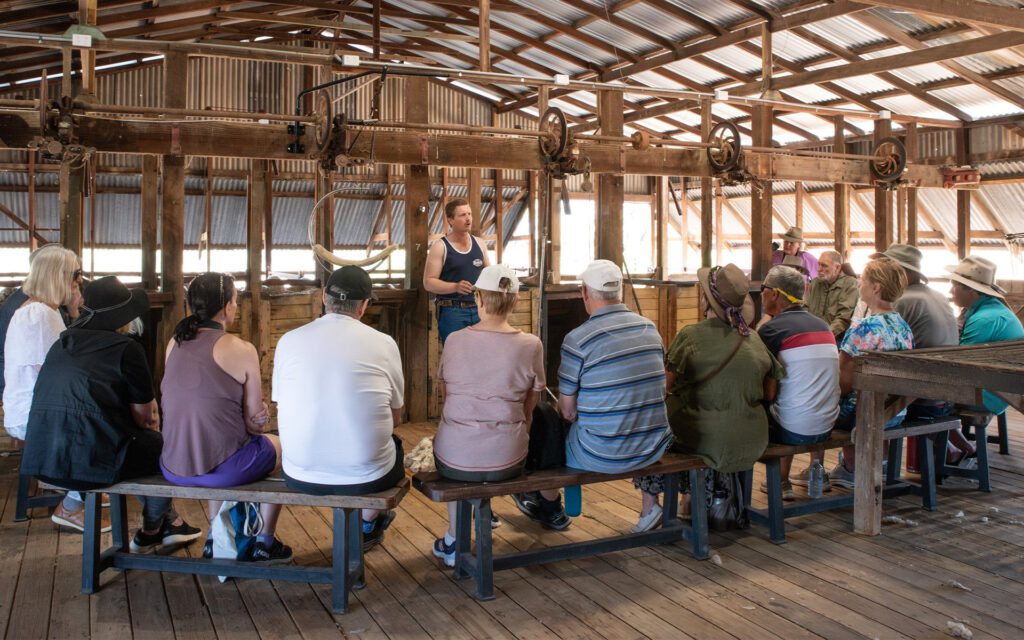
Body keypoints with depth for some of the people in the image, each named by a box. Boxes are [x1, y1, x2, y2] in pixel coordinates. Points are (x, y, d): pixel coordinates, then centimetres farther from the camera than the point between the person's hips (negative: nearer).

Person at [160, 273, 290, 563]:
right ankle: (264, 543, 32)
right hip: (223, 470, -6)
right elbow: (254, 423, -10)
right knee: (281, 447, 23)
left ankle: (216, 539, 42)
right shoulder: (241, 349, -13)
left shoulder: (174, 343, 6)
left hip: (174, 470, 6)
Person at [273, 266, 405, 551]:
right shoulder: (383, 343, -6)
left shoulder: (288, 340, -1)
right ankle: (367, 525, 46)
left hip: (301, 476, 2)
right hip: (366, 476, -2)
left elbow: (282, 408, 10)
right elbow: (396, 418, 4)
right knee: (395, 444, 30)